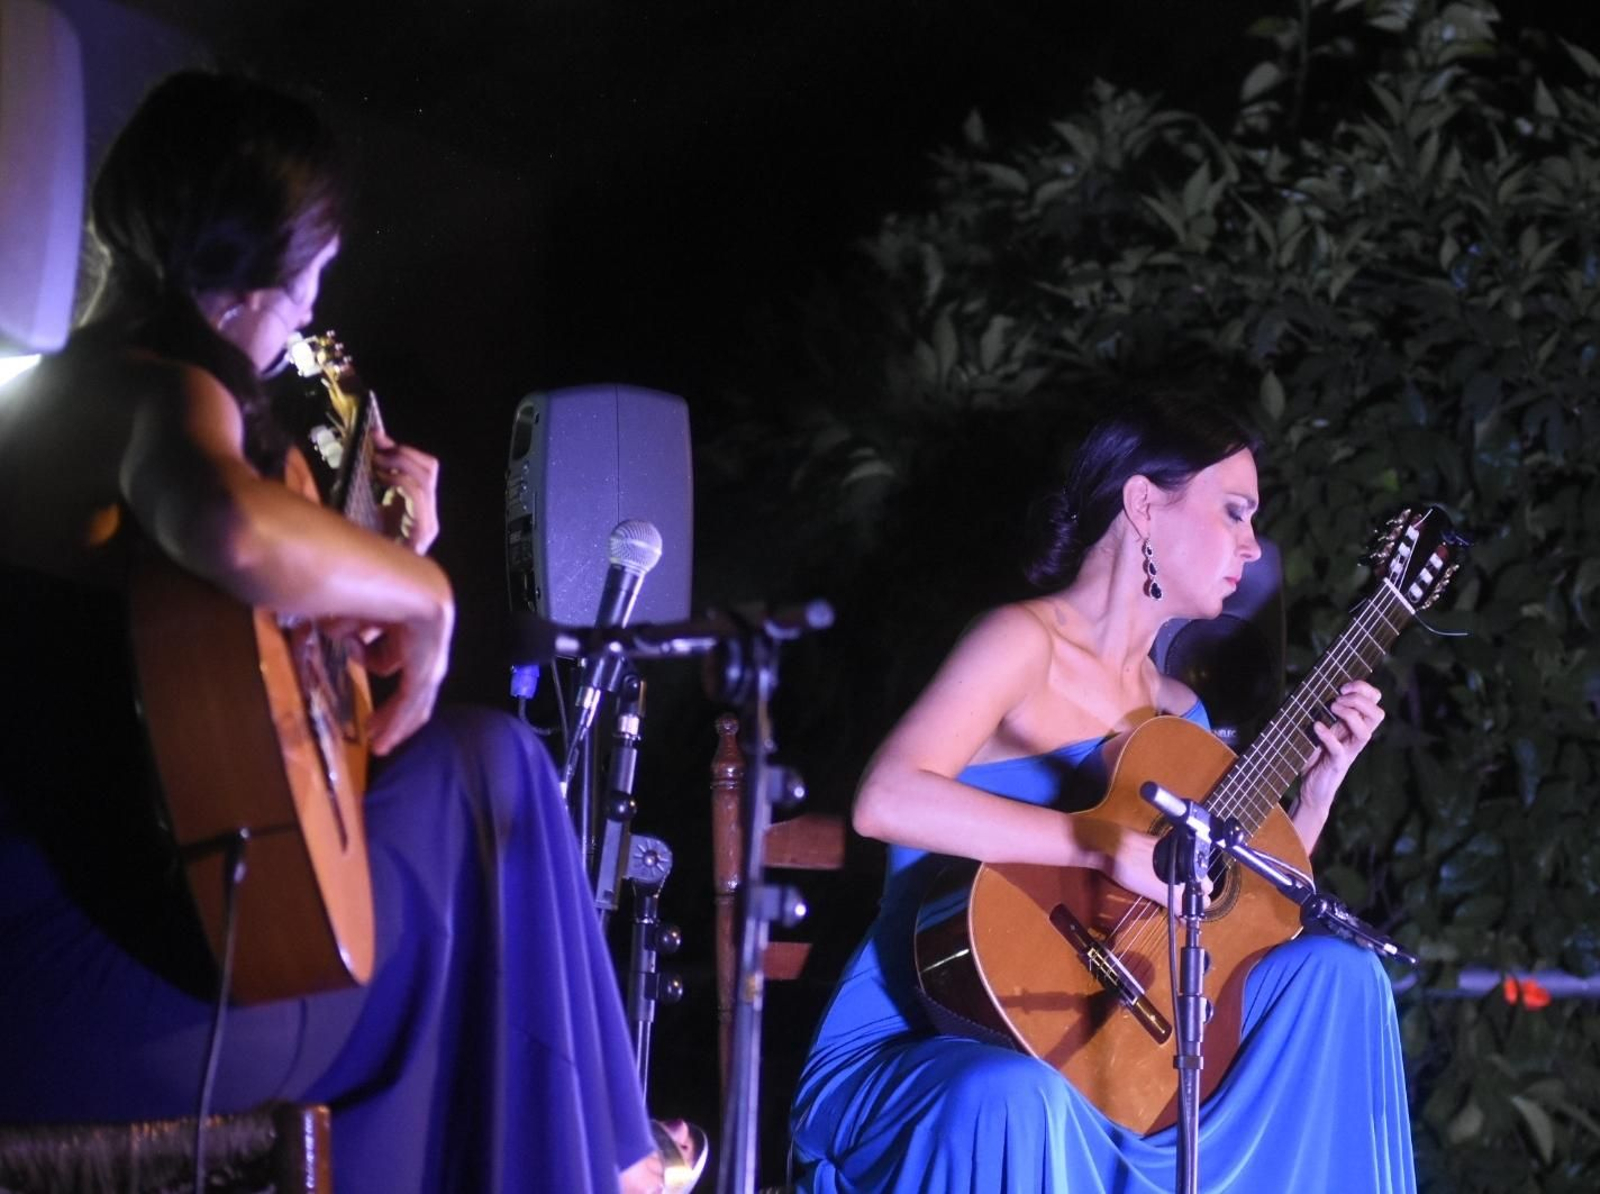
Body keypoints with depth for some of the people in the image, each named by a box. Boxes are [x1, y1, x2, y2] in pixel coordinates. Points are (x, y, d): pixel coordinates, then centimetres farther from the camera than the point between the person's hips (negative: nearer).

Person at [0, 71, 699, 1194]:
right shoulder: (159, 392, -12)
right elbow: (240, 534, -39)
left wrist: (384, 543, 21)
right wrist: (421, 586, -20)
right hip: (114, 987, -10)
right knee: (487, 771, 7)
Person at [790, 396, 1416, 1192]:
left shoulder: (1177, 713, 13)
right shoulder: (1025, 642, -10)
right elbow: (888, 799, -27)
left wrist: (1319, 785, 4)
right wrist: (1111, 845, -27)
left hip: (1076, 1047, 8)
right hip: (908, 1052, -8)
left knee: (1333, 973, -5)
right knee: (1017, 1101, -42)